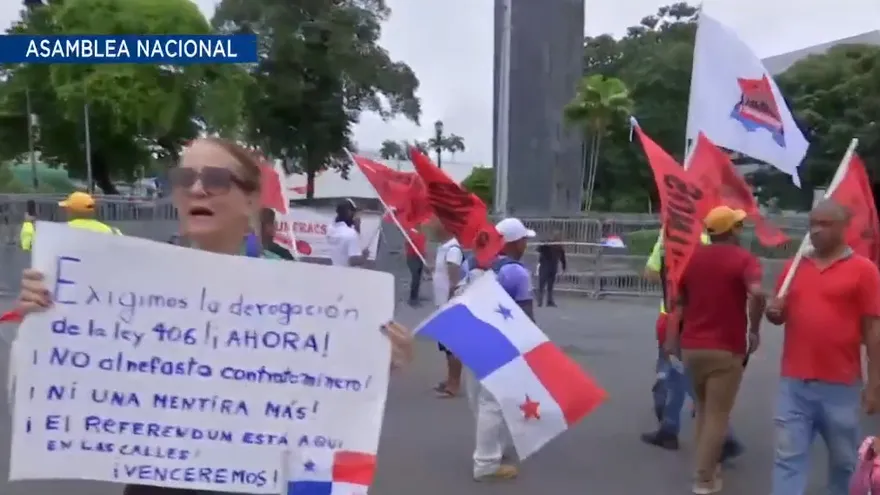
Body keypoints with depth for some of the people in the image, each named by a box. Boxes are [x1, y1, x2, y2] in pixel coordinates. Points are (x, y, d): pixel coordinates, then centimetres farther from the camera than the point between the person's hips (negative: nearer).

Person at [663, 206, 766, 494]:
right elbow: (757, 294, -27)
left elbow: (678, 301, 12)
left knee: (703, 409, 22)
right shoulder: (743, 259, -8)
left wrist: (673, 339, 17)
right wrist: (754, 329, -14)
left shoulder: (691, 257, 8)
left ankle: (707, 467, 31)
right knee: (717, 415, 3)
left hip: (691, 346, 5)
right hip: (726, 349, -5)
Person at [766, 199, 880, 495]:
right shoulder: (794, 267, 8)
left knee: (845, 460, 14)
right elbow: (779, 315, 18)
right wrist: (773, 312, -7)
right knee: (788, 458, 3)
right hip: (794, 383, 3)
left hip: (841, 385, -3)